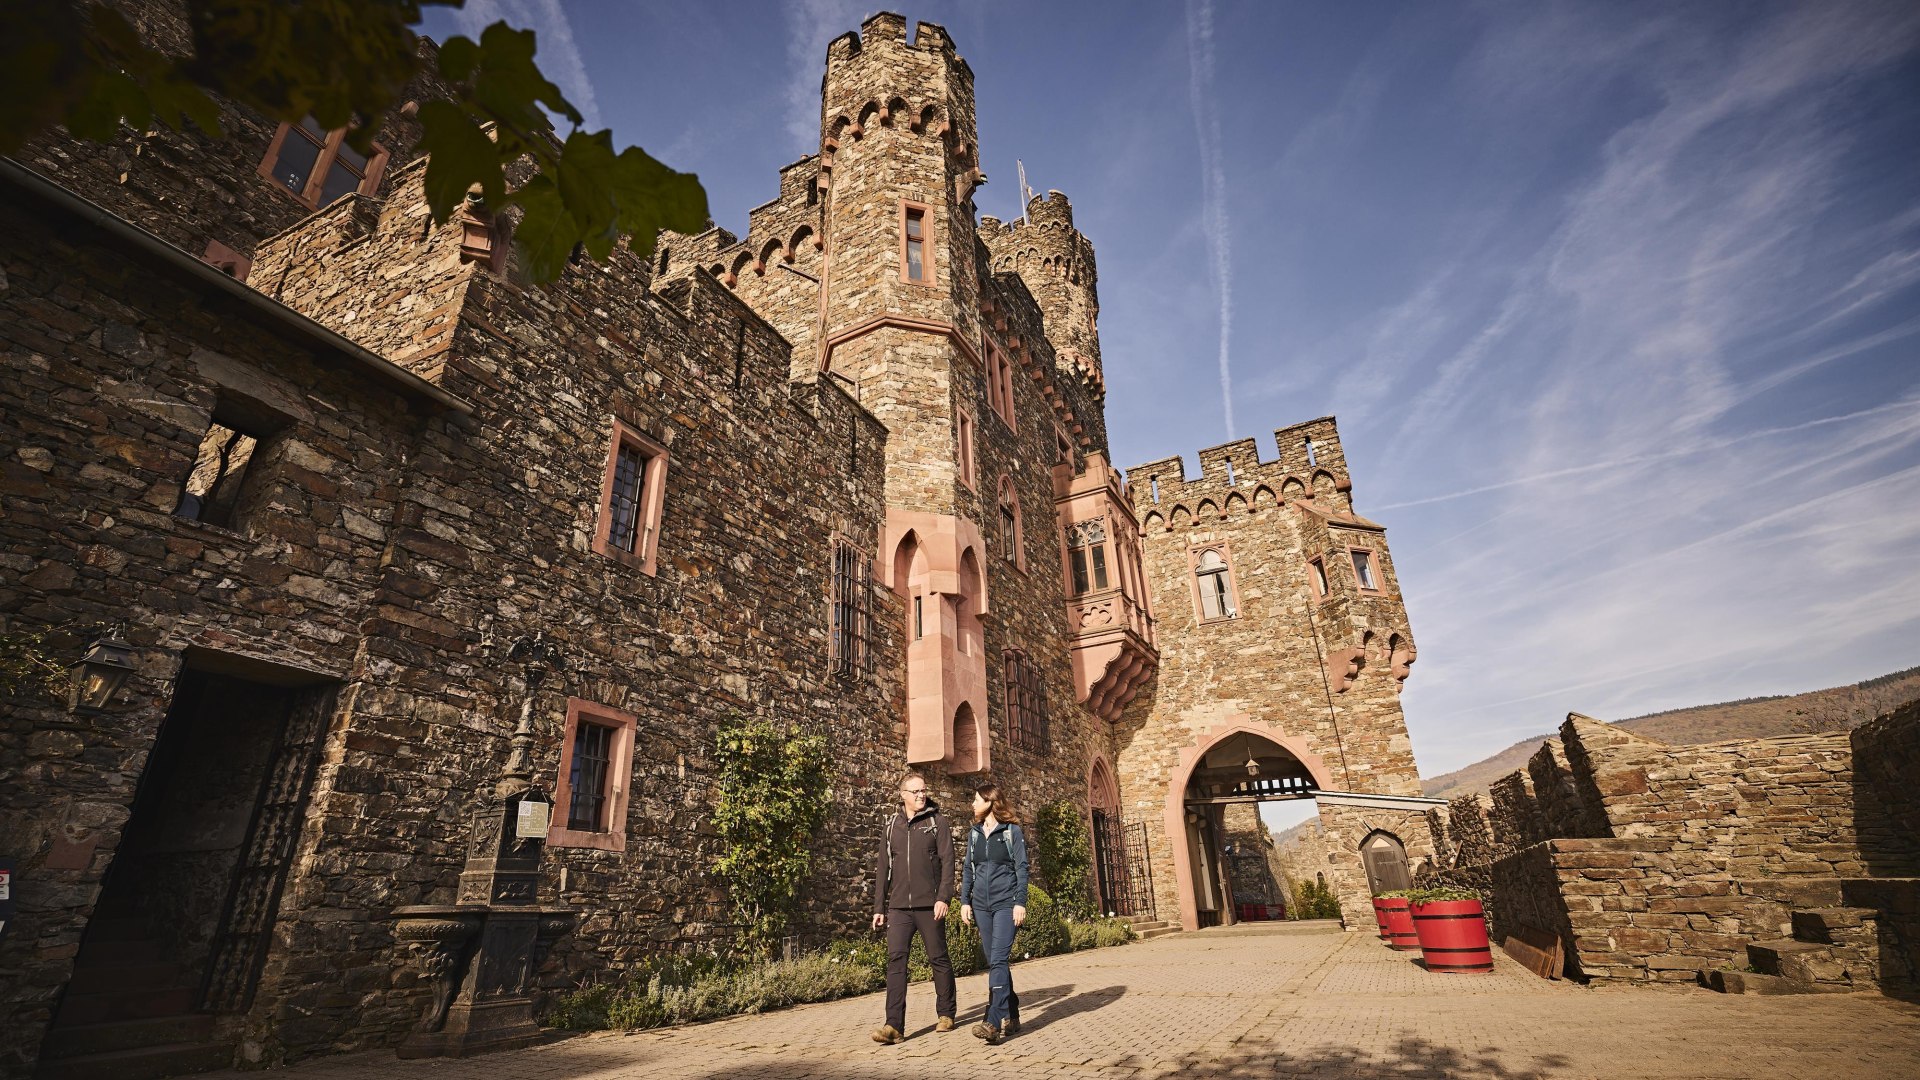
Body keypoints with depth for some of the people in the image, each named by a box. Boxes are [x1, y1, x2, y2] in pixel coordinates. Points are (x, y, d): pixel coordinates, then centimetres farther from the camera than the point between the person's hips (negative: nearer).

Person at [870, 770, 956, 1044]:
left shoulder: (937, 822, 1)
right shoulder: (892, 826, 10)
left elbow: (947, 861, -5)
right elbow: (882, 868, 14)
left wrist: (943, 897, -16)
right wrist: (879, 907, 11)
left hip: (929, 905, -2)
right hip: (899, 907, 3)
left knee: (938, 959, 7)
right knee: (895, 960, -5)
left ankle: (946, 1015, 24)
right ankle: (895, 1025, -2)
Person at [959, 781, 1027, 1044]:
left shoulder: (1012, 831, -4)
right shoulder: (974, 833, 11)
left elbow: (1021, 868, -5)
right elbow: (968, 869, 13)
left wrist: (1020, 903, -12)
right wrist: (965, 901, 6)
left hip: (1006, 904, -5)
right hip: (981, 904, 6)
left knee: (998, 960, -14)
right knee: (993, 961, 9)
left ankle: (993, 1022, -18)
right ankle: (1011, 1016, 21)